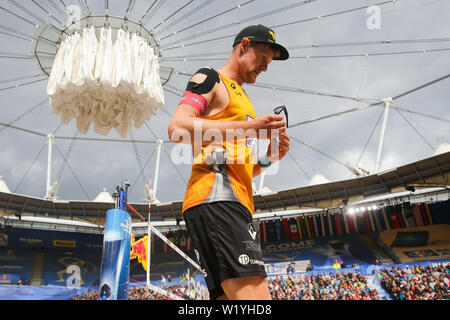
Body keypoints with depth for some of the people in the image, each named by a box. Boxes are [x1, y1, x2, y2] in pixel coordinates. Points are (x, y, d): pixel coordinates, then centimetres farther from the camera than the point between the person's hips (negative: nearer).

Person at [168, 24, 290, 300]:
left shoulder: (242, 99, 34)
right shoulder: (210, 79, 8)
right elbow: (178, 128, -11)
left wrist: (268, 159, 13)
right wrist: (247, 128, -13)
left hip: (236, 203, 9)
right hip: (215, 196, -9)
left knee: (236, 297, 5)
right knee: (255, 295, -21)